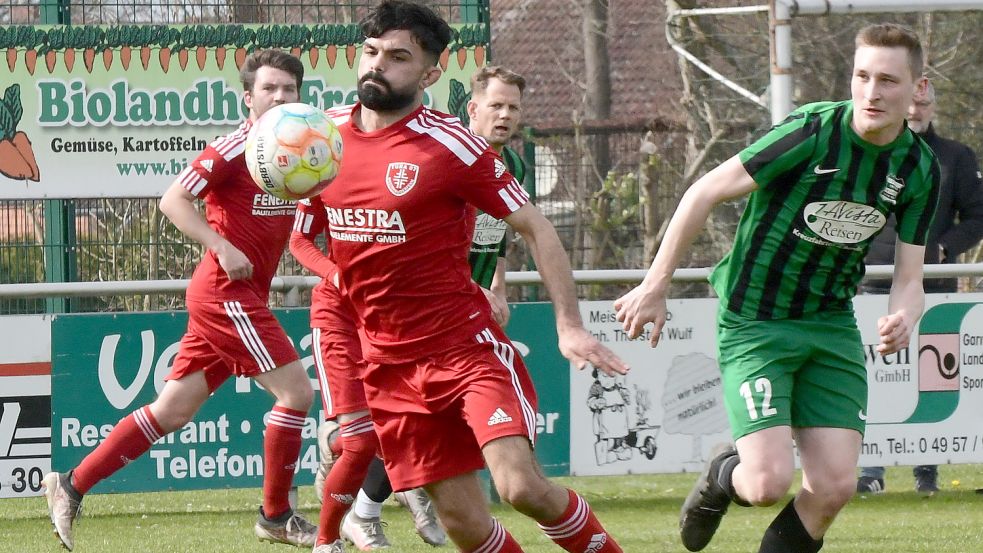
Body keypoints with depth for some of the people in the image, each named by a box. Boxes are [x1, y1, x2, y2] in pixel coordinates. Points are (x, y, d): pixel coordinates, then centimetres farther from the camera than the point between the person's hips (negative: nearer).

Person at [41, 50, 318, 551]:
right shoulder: (234, 148, -11)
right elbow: (173, 199, -15)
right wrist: (223, 248, -22)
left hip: (243, 299, 8)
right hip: (225, 292, -8)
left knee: (171, 411, 8)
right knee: (296, 391, -11)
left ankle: (71, 486, 14)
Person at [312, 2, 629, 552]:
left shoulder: (451, 144, -12)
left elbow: (536, 227, -7)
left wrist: (570, 325, -15)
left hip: (468, 345, -4)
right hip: (389, 363, 4)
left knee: (522, 485, -22)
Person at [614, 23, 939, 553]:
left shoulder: (919, 168, -2)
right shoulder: (814, 132, -19)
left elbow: (909, 277, 3)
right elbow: (705, 191, -12)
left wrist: (901, 318, -22)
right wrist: (655, 286, -10)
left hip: (831, 325, 5)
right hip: (754, 324, -5)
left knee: (834, 486, -8)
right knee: (770, 482, -15)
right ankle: (722, 478, 22)